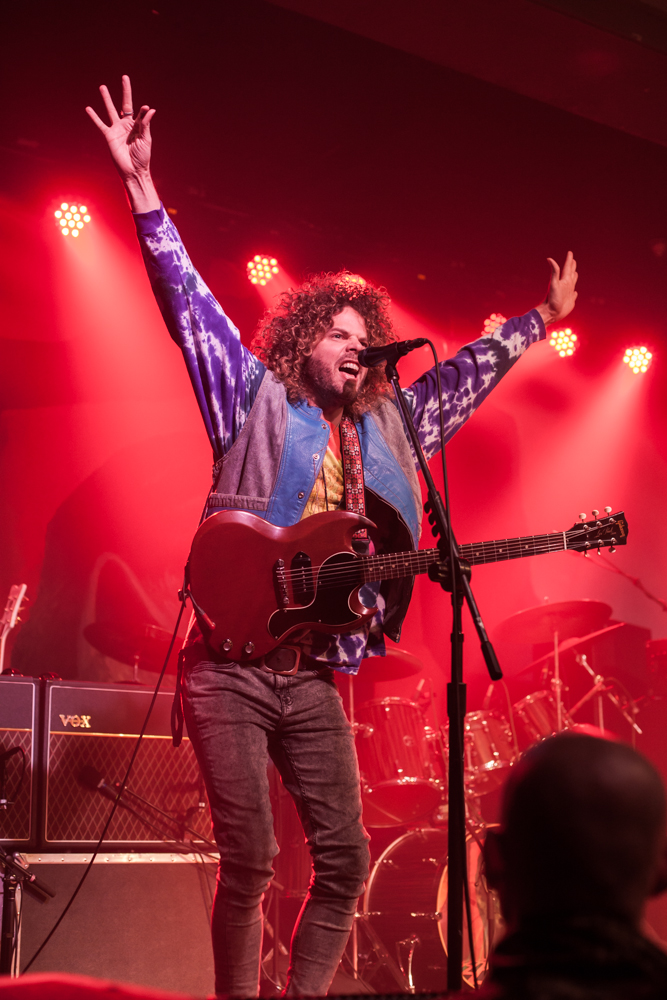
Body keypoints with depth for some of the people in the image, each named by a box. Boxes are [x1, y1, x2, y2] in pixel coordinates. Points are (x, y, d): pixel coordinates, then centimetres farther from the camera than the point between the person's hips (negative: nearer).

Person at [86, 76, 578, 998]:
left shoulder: (387, 429, 17)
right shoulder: (257, 401, 4)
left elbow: (468, 373, 28)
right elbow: (187, 301, -3)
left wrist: (543, 317, 35)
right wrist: (144, 187, -10)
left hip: (314, 679, 5)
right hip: (232, 669, -5)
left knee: (344, 859, 2)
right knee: (249, 862, -7)